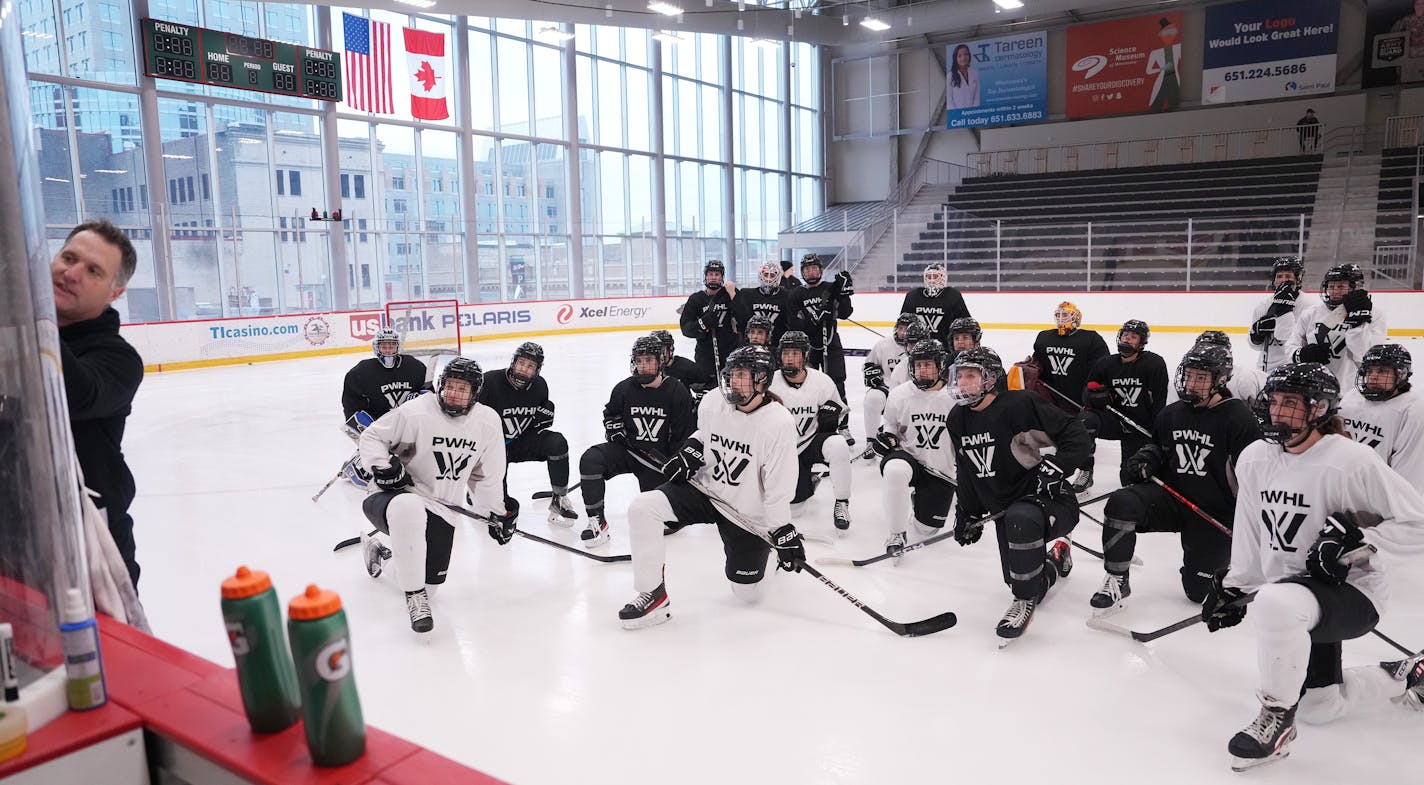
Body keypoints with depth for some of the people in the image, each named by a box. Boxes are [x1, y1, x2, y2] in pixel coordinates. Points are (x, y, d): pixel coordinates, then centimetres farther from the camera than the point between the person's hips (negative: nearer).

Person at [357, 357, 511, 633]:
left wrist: (497, 512, 11)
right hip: (397, 494, -5)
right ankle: (414, 596, -25)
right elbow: (371, 437, -5)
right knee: (408, 508, -43)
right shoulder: (415, 412, -17)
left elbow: (487, 475, 10)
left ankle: (381, 545, 41)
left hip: (442, 508, 5)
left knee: (429, 582, 8)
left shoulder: (488, 422, -3)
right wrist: (384, 466, -21)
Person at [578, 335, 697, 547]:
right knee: (590, 460, -25)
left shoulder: (677, 392, -11)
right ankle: (597, 521, -16)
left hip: (657, 457, -2)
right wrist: (615, 429, -2)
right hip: (627, 449, 2)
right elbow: (610, 414, 18)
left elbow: (685, 435, -7)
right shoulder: (624, 389, -4)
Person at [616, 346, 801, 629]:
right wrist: (691, 450, -3)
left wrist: (783, 533, -17)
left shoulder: (779, 423, -23)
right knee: (642, 508, -21)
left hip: (747, 514, -3)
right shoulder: (712, 403, -9)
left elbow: (779, 489, -18)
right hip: (704, 490, 3)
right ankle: (653, 596, -9)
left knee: (748, 593, 5)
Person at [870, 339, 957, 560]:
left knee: (927, 529, 1)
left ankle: (918, 498, 39)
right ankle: (897, 534, -20)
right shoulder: (900, 394, -5)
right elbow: (891, 426, 12)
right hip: (907, 456, -1)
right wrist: (886, 437, -10)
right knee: (895, 470, -38)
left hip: (941, 471, 1)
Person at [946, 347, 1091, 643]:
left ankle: (1026, 600, -20)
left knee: (1021, 519, -41)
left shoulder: (1019, 405, -19)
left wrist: (1057, 465, -29)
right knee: (1018, 581, 7)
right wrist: (967, 514, 16)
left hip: (1049, 500, -8)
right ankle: (1056, 559, 41)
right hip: (1006, 511, 8)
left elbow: (1076, 433, -17)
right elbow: (967, 473, 16)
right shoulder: (957, 421, 4)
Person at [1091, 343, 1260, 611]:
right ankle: (1116, 581, -14)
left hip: (1216, 513, -3)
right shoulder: (1171, 414, 4)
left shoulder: (1239, 418, -12)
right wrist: (1143, 460, 1)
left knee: (1199, 590, -1)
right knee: (1121, 504, -27)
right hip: (1171, 497, 4)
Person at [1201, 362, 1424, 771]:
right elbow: (1250, 535, 12)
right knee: (1318, 708, 15)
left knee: (1277, 602, -40)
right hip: (1298, 599, 7)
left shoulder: (1352, 461, -19)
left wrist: (1360, 543, -26)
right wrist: (1235, 588, 12)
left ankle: (1277, 720, -19)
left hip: (1351, 594, -7)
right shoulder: (1254, 459, 0)